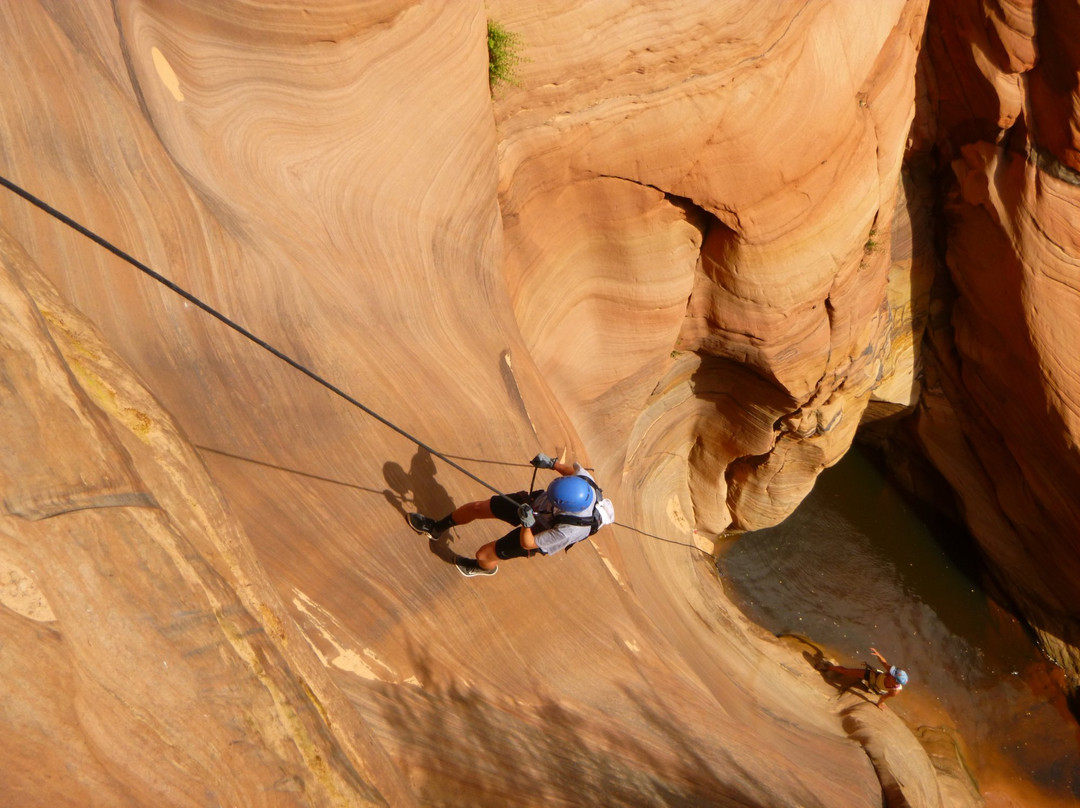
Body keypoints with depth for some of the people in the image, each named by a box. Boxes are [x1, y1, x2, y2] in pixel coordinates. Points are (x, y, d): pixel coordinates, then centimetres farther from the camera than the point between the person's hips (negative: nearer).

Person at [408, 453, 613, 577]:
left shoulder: (570, 530, -42)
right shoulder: (584, 480, -31)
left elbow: (528, 543, -30)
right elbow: (574, 468, -3)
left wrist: (527, 523, -48)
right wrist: (552, 463, -14)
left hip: (532, 535, -5)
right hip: (532, 501, 5)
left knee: (483, 555, 1)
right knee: (476, 508, 6)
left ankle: (486, 568, 44)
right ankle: (436, 528, 36)